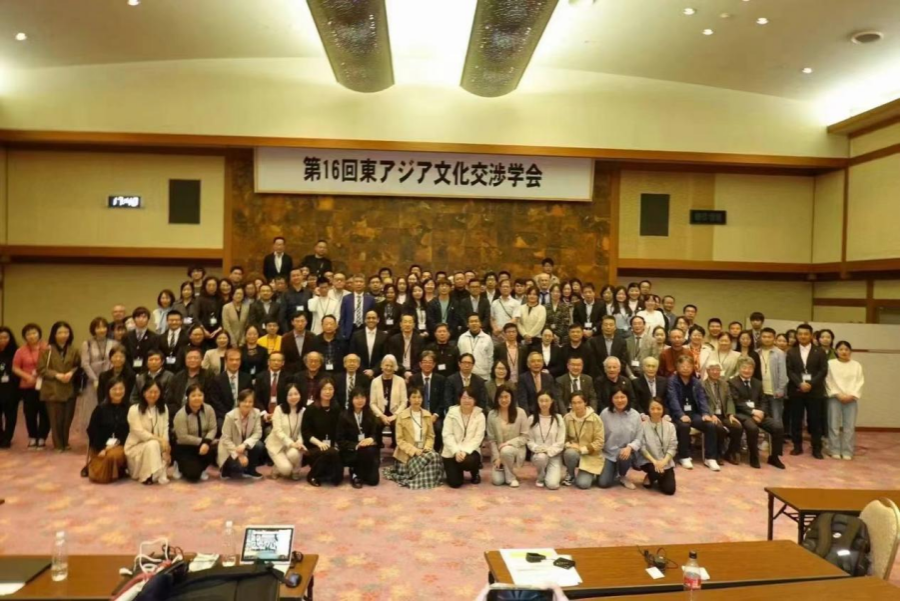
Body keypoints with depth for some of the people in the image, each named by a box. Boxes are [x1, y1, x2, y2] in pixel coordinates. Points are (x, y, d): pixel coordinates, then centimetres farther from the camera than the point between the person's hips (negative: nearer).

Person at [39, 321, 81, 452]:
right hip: (52, 390, -2)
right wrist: (56, 375, -14)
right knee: (56, 418, -1)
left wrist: (71, 373, -9)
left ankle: (65, 443, 23)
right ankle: (58, 445, 13)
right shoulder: (48, 350, -4)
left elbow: (78, 366, 10)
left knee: (68, 417, 6)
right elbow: (41, 369, -4)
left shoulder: (74, 350, 4)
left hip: (70, 389, 2)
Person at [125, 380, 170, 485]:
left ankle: (161, 475, -12)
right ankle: (149, 476, -24)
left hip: (157, 446, 5)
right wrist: (159, 439, -25)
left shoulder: (163, 409, 5)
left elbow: (165, 430, -3)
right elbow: (140, 432, -18)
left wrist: (165, 446, -20)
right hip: (135, 447, -5)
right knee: (153, 444, -33)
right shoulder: (134, 409, -11)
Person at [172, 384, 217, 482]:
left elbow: (213, 429, -11)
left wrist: (206, 442, -29)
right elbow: (182, 437, -22)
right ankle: (180, 466, 16)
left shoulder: (209, 409, -9)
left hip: (202, 444, 4)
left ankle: (201, 469, 4)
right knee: (193, 475, -22)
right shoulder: (181, 414, -21)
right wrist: (201, 441, -23)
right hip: (184, 448, -4)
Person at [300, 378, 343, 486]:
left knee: (337, 478, -16)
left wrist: (335, 445, -6)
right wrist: (319, 443, -21)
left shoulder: (337, 409, 7)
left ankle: (324, 472, 19)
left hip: (332, 446, 3)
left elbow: (339, 430, 11)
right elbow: (305, 432, -7)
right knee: (330, 453, -36)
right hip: (314, 447, -3)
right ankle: (312, 475, -11)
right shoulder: (311, 409, -4)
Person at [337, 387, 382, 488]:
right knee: (366, 451, -35)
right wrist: (356, 446, -22)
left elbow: (376, 434, 2)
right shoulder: (344, 416, -6)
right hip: (350, 451, -3)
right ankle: (355, 475, -9)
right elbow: (340, 441, -8)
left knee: (373, 480, -17)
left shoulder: (370, 415, 7)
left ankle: (358, 471, 14)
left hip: (368, 451, 3)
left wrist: (371, 439, -23)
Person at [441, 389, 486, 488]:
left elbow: (478, 438, -10)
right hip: (452, 452, 0)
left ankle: (475, 472, 4)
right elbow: (447, 435, -9)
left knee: (468, 460, -35)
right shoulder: (451, 412, -4)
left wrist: (465, 451, -23)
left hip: (470, 451, 0)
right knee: (455, 483, -13)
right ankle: (457, 470, 26)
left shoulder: (479, 415, -4)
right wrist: (456, 451, -21)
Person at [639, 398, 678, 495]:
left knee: (669, 489, -13)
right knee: (658, 473, -33)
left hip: (666, 463, 3)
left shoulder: (670, 426, 1)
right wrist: (654, 461, -19)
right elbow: (642, 447, -9)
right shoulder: (643, 426, -8)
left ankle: (658, 479, 23)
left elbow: (673, 447, -3)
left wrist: (664, 461, -17)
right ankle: (649, 478, 5)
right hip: (649, 461, -3)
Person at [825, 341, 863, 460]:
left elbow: (860, 382, 3)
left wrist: (852, 395, -9)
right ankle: (835, 451, 6)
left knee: (850, 426, 0)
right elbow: (828, 381, -1)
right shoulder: (831, 363, 3)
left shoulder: (856, 365, 9)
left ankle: (847, 452, 7)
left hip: (851, 399, 1)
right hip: (835, 398, -1)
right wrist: (838, 395, -10)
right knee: (834, 425, -2)